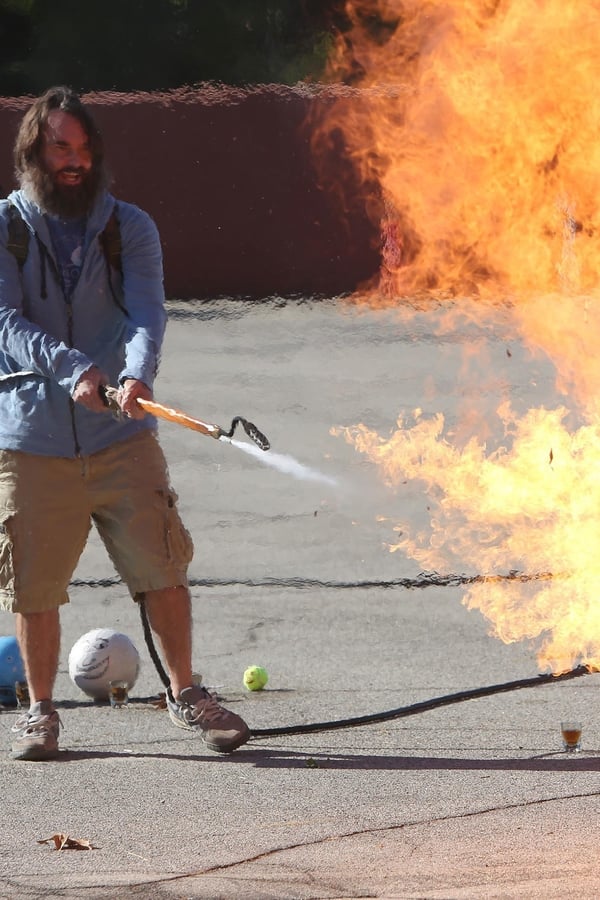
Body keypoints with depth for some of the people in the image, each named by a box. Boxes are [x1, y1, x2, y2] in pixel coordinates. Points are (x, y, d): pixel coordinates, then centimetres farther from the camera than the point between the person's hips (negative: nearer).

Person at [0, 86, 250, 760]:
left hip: (121, 435, 1)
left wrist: (137, 374, -30)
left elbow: (146, 312, -9)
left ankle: (184, 693, 13)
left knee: (162, 566, -4)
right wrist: (71, 368, -28)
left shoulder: (129, 228, 6)